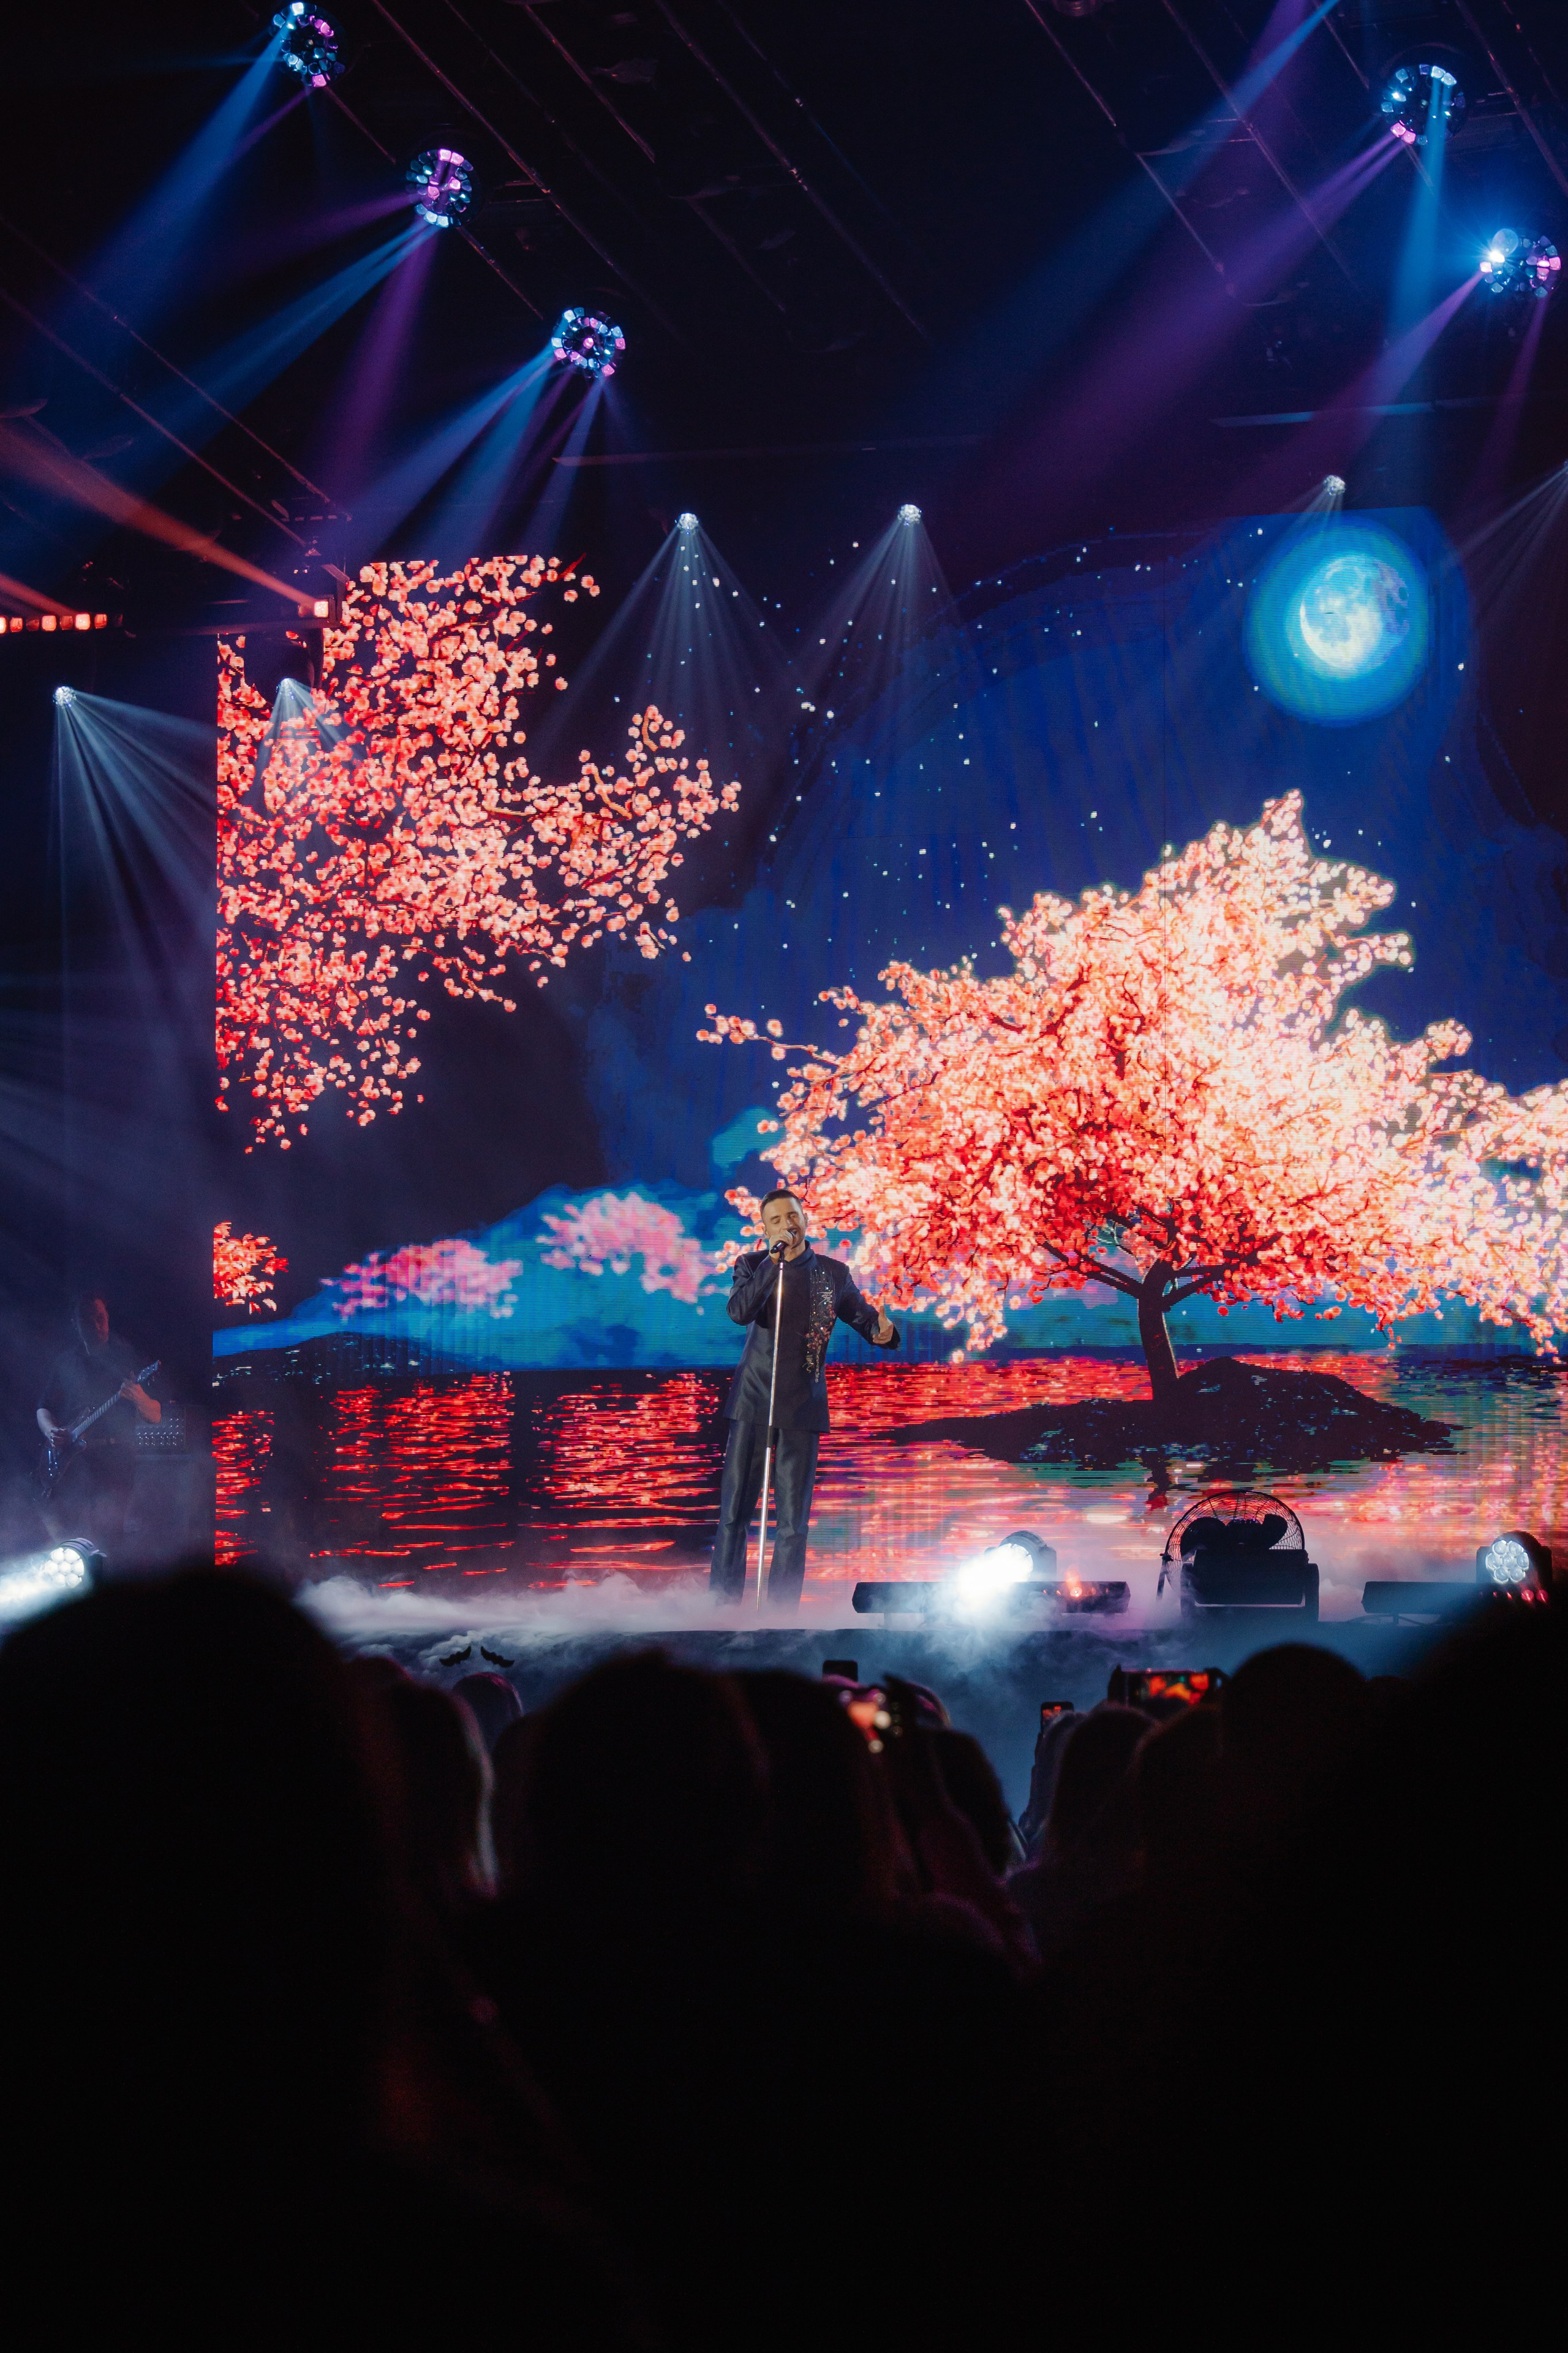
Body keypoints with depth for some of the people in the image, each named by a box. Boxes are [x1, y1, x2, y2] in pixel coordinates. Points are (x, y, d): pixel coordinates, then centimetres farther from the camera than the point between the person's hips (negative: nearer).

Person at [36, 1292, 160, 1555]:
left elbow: (156, 1416, 2)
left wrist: (139, 1399, -20)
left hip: (114, 1458, -3)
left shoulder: (127, 1357, 6)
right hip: (72, 1460, 3)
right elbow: (44, 1407, 23)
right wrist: (51, 1431, 1)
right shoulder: (67, 1360, 16)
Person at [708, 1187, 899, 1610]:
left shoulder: (833, 1273, 6)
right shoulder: (752, 1265, 4)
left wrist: (883, 1332, -12)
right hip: (753, 1401, 0)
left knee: (793, 1521, 0)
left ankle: (782, 1615, 4)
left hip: (803, 1408, 0)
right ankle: (721, 1609, 3)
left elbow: (864, 1317, 12)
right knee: (734, 1512, -2)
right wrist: (774, 1261, -20)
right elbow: (739, 1311, -14)